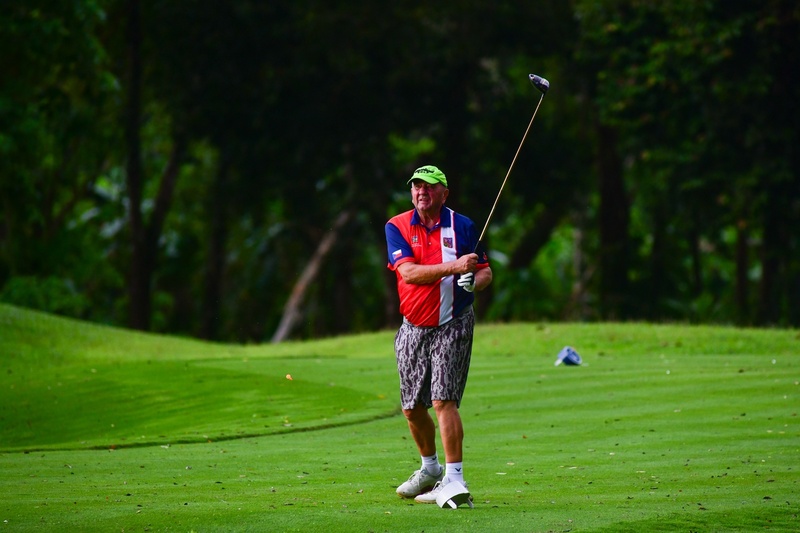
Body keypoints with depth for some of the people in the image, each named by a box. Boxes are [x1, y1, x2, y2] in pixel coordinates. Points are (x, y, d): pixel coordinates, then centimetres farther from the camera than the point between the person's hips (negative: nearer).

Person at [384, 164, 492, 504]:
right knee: (412, 407, 11)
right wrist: (453, 266, -28)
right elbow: (409, 272, -16)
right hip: (413, 329, 3)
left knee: (444, 400, -16)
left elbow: (485, 272, 6)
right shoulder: (397, 227, -1)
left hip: (452, 326, -3)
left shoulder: (462, 226, -1)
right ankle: (430, 468, 34)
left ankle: (454, 477, -16)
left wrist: (474, 282, -18)